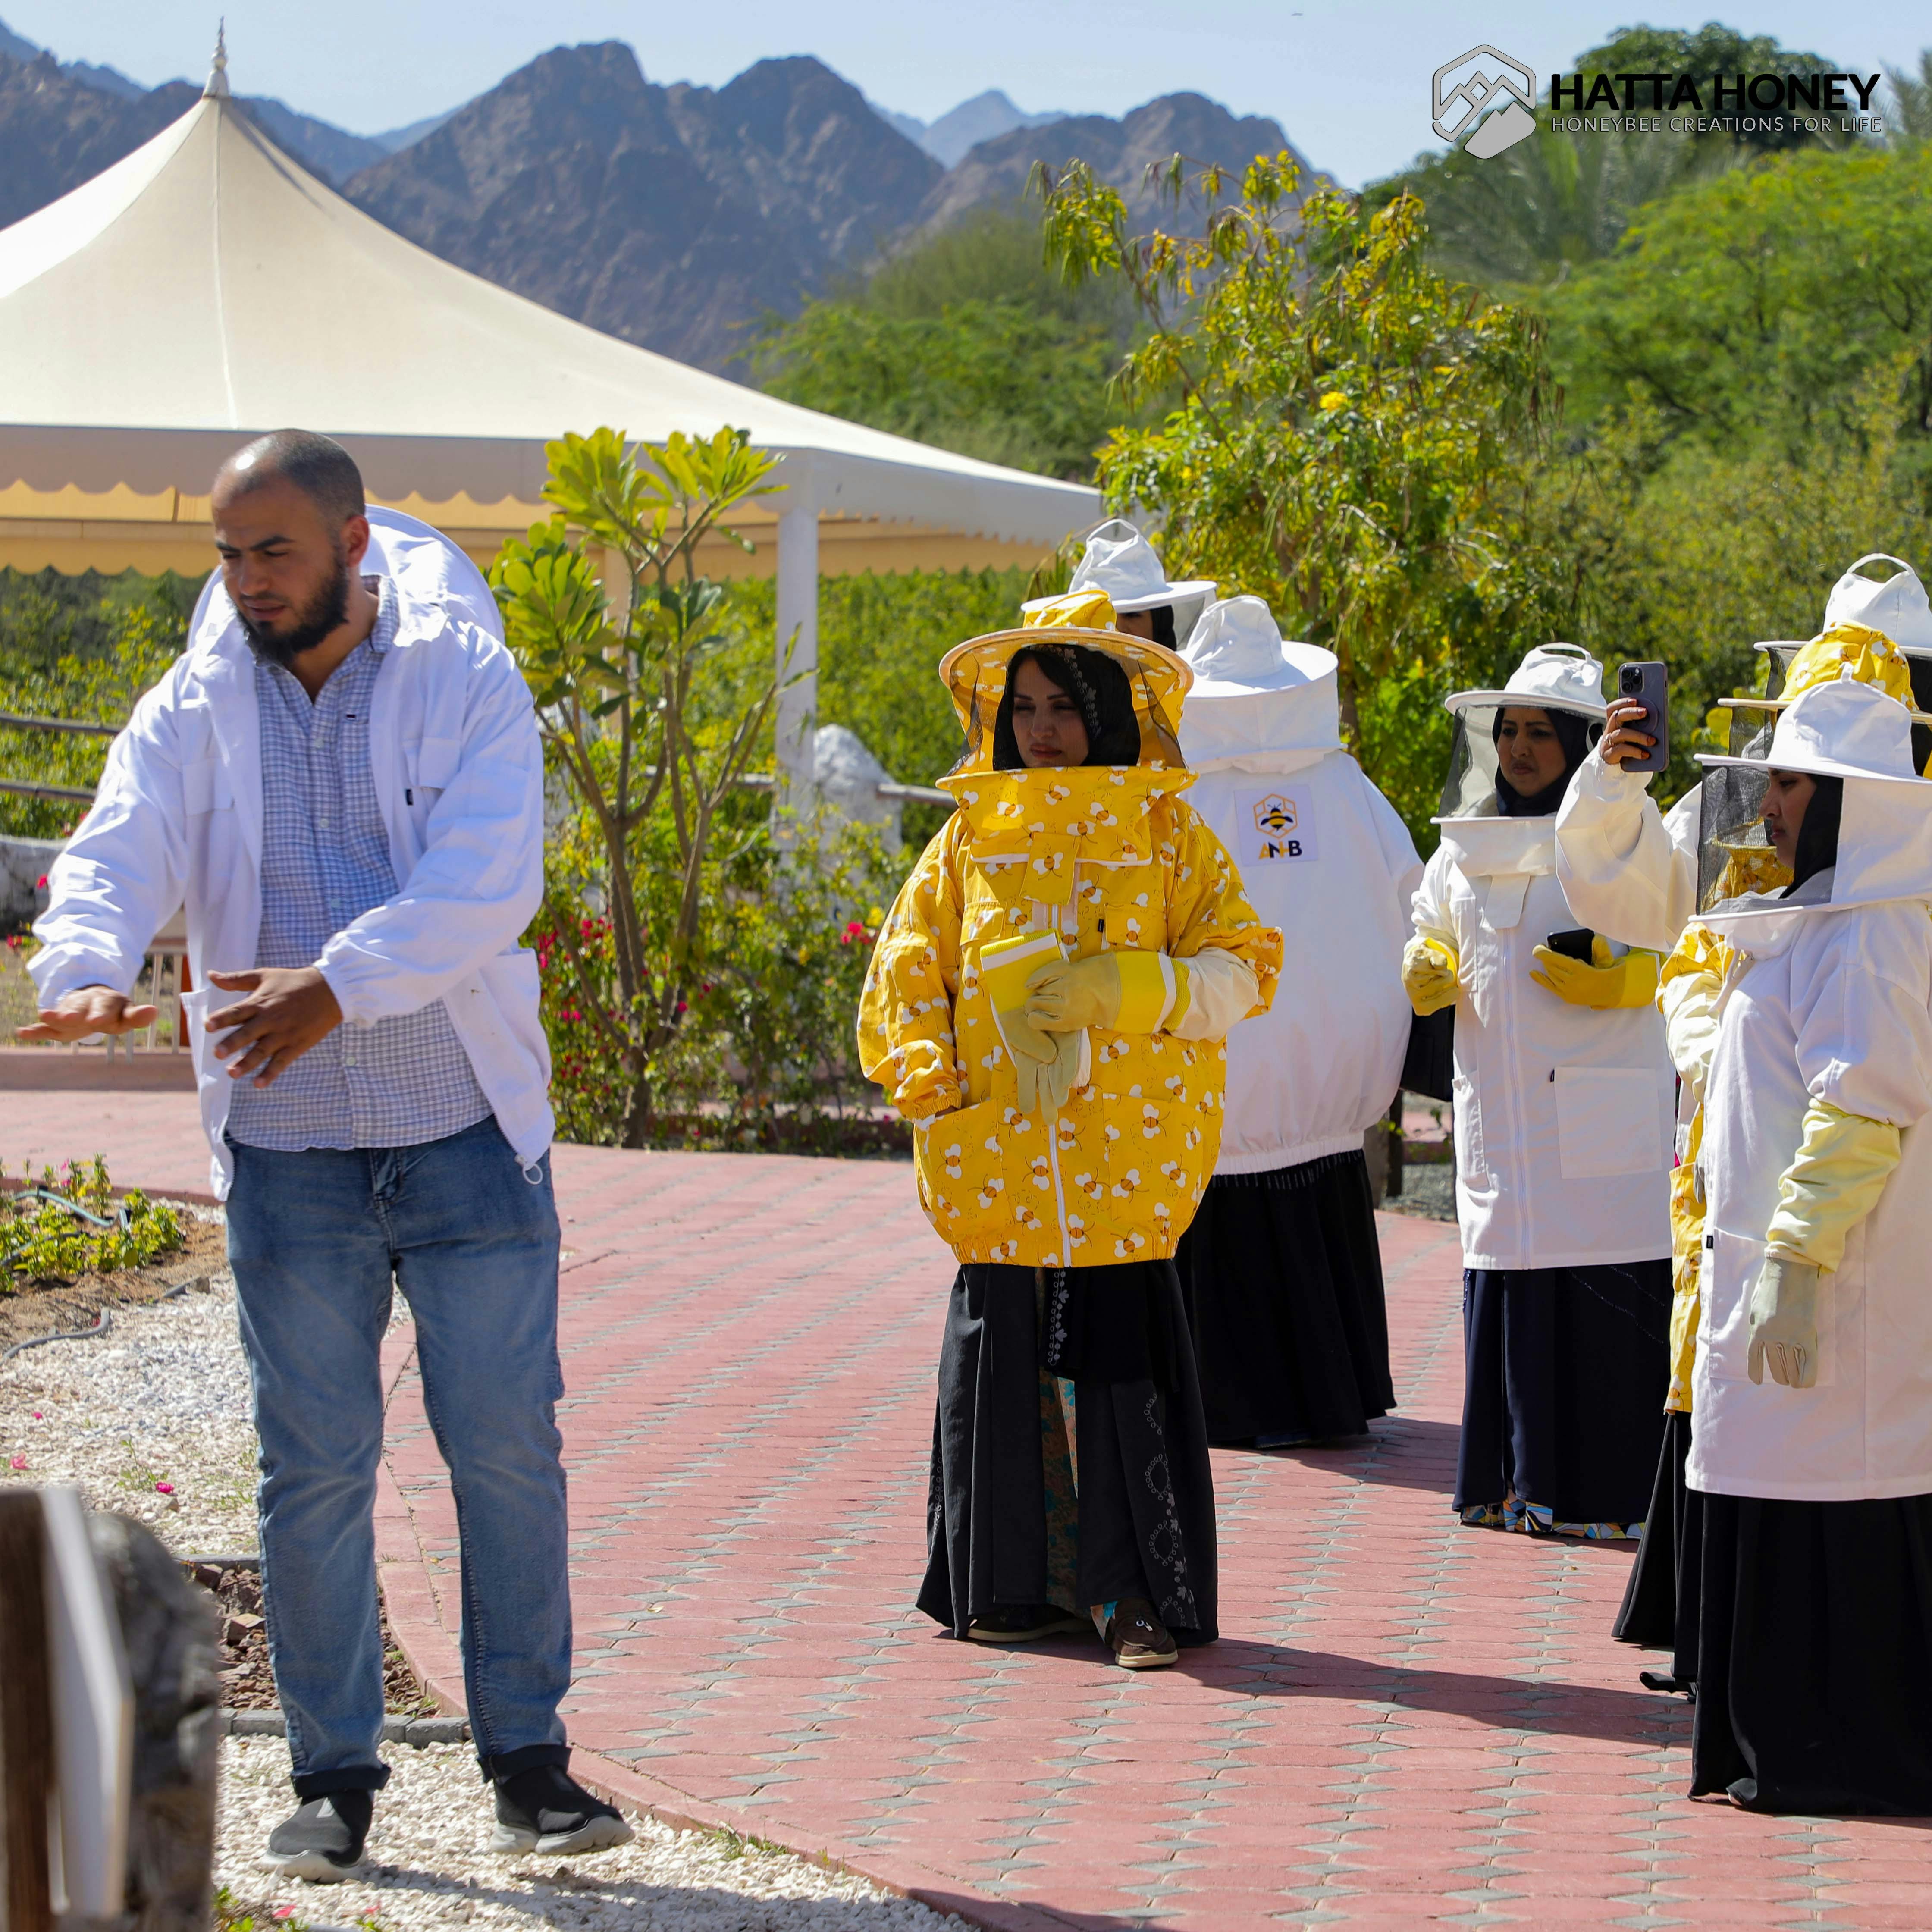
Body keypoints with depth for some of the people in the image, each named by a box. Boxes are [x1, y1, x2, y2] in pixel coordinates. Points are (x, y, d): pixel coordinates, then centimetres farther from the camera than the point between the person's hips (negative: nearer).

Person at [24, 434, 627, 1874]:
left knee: (508, 1445, 1)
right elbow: (117, 853, -12)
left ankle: (527, 1757, 12)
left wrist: (337, 985, -33)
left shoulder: (465, 685, -5)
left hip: (468, 1135, -2)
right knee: (315, 1465, 4)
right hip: (288, 1153, 2)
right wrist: (88, 969, -35)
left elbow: (484, 881, -18)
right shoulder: (192, 712, 3)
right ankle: (334, 1777, 14)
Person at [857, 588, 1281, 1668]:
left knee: (1125, 1368, -7)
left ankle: (1136, 1595, 1)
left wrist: (1122, 988, -14)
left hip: (1125, 1162, -2)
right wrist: (934, 1086, -4)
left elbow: (1246, 965, 0)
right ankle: (1017, 1588, 15)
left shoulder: (1166, 835, 7)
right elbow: (904, 979, 13)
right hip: (999, 1163, 2)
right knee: (1008, 1367, 3)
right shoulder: (972, 840, 13)